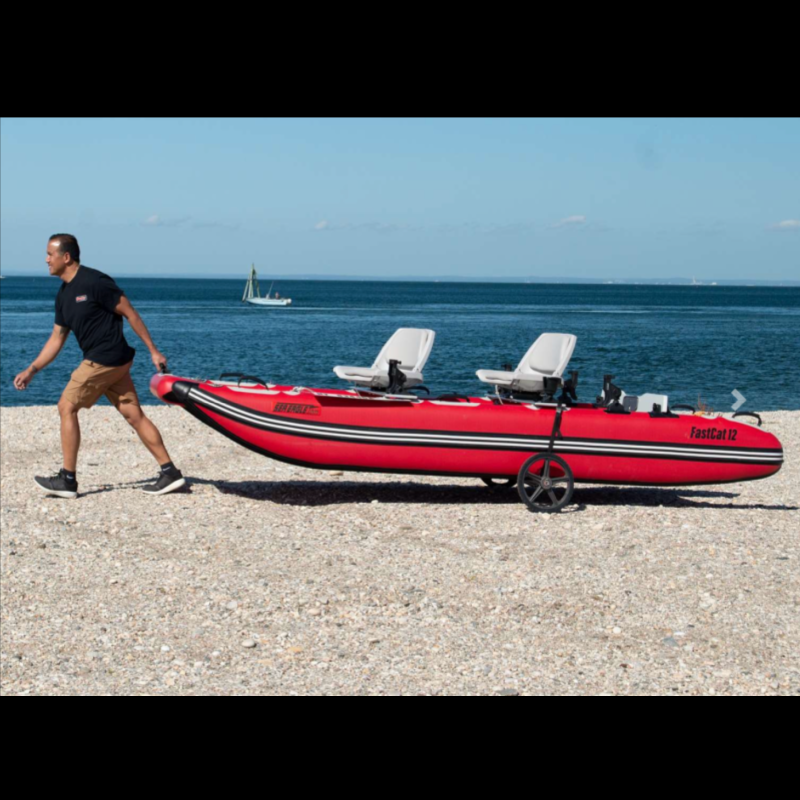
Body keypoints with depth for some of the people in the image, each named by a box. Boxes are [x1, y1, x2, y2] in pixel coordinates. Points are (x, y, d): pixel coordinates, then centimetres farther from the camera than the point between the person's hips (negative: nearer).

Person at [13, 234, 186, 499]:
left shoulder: (94, 282, -13)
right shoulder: (64, 295, 15)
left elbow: (129, 313, -10)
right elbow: (57, 338, 20)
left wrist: (153, 351, -9)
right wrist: (31, 370, 14)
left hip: (105, 359, -9)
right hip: (113, 363, 9)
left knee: (67, 407, -4)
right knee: (134, 415, 6)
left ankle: (67, 480, 0)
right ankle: (170, 473, 7)